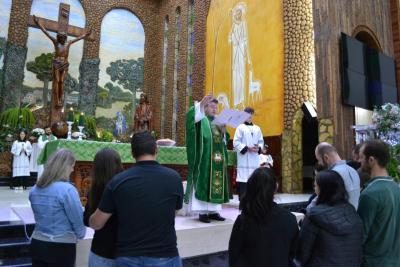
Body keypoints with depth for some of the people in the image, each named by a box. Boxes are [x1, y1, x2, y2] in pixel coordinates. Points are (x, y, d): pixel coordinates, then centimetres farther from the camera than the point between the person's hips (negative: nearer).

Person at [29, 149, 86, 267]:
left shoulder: (35, 189, 1)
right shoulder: (67, 189, -21)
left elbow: (41, 216, 13)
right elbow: (78, 220, -14)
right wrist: (80, 235, 5)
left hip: (37, 244, 6)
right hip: (61, 248, -6)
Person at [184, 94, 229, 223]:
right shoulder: (201, 120, 3)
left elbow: (224, 140, 16)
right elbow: (191, 117, -21)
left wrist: (223, 131, -5)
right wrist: (200, 104, -34)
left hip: (217, 160, 6)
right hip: (204, 159, -6)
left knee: (216, 183, 6)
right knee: (203, 183, -6)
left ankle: (213, 211, 12)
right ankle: (202, 212, -2)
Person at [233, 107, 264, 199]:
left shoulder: (257, 128, 16)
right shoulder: (240, 127, 2)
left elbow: (261, 141, 16)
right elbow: (236, 142, -5)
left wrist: (258, 148, -6)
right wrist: (247, 148, -15)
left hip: (255, 158, 5)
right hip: (243, 157, -4)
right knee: (243, 179, -7)